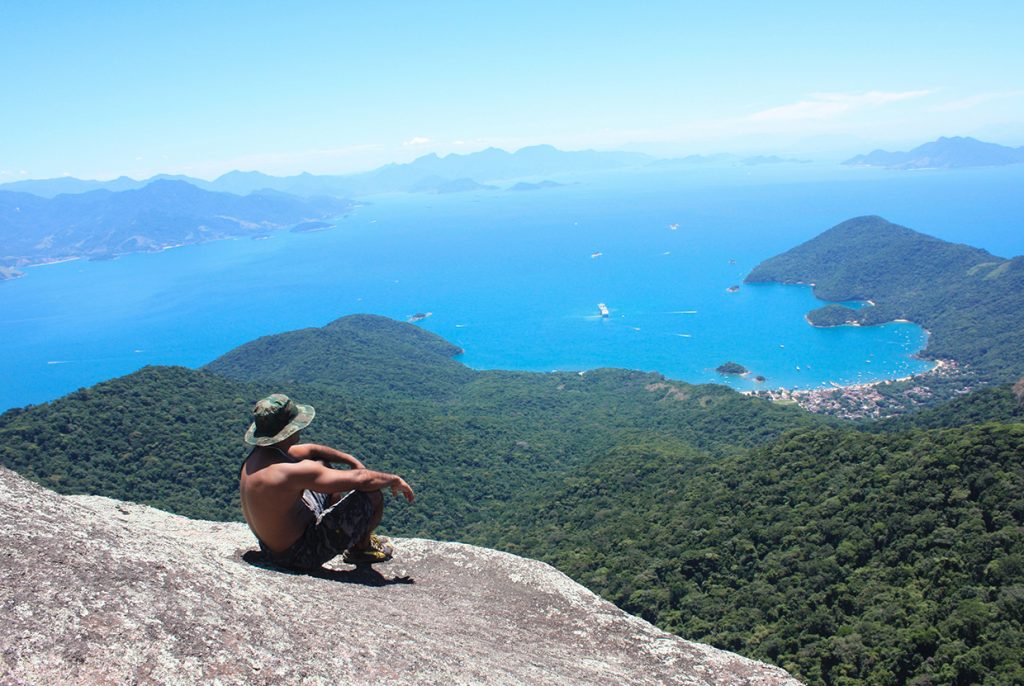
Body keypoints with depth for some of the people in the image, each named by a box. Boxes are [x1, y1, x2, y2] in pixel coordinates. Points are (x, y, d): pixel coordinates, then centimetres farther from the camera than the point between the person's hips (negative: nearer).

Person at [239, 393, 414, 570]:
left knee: (322, 466, 24)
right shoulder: (288, 472, -33)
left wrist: (352, 461, 8)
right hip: (300, 556, -10)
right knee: (372, 494, -13)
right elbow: (360, 479, -29)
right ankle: (362, 547, 19)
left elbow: (311, 450, 12)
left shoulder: (260, 453, -5)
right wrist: (394, 480, -13)